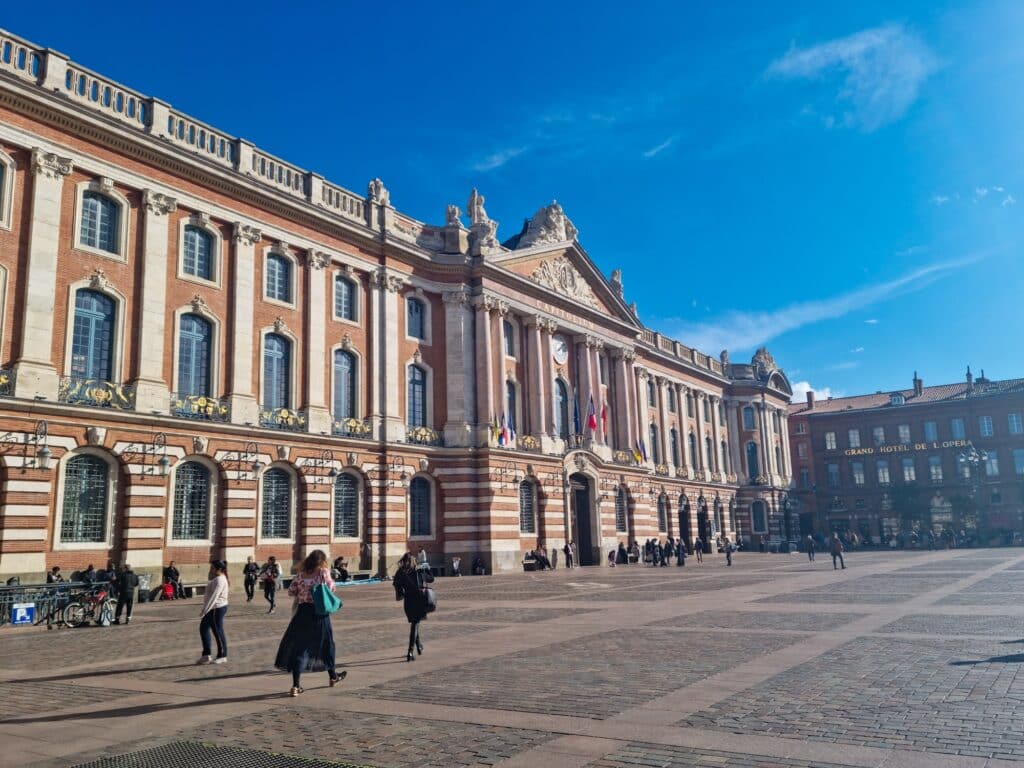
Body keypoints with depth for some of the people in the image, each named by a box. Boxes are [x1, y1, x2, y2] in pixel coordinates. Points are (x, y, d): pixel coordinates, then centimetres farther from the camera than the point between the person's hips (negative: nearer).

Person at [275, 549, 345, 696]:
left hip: (303, 611, 1)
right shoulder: (324, 572, -7)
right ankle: (333, 677, 34)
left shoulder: (301, 574, 0)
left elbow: (291, 591, 1)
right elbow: (331, 589, -1)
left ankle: (296, 685, -4)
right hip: (320, 613, -1)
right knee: (326, 645, 17)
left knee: (299, 648, 4)